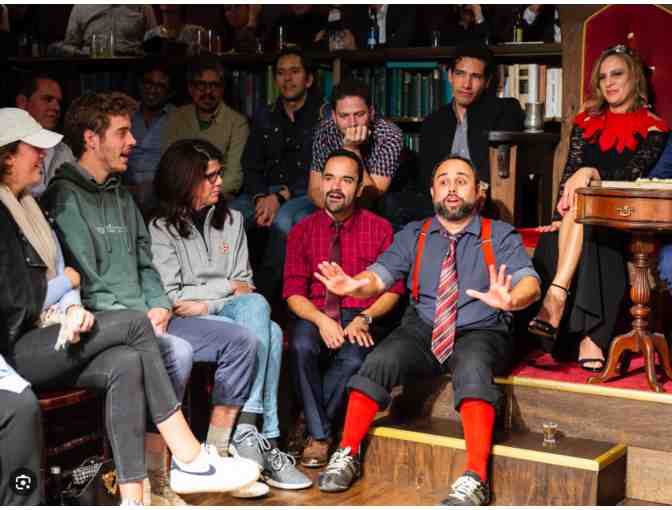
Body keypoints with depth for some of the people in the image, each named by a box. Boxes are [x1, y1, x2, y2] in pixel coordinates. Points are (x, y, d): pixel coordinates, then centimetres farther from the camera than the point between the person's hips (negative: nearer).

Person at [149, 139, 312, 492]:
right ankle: (265, 442, -34)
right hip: (186, 323, -4)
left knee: (256, 305, -33)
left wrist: (207, 304, -8)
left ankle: (246, 431, -36)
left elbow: (245, 286, 11)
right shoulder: (162, 229, 2)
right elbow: (171, 296, -6)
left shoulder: (231, 220, 18)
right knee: (266, 333, -31)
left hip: (228, 313, 4)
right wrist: (226, 287, -2)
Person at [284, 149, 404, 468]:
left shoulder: (380, 230, 4)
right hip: (315, 315, 1)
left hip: (362, 317, -1)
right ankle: (320, 435, -17)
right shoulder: (302, 231, 9)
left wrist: (365, 319, -17)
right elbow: (293, 292, 1)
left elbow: (393, 289, 1)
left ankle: (310, 427, -12)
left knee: (353, 359, -34)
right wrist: (321, 320, -18)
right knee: (301, 347, -33)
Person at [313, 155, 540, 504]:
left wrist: (510, 299, -36)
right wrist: (354, 286, -27)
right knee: (380, 361, -26)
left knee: (473, 367, -35)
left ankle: (475, 477, -37)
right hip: (421, 331, 2)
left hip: (479, 333, -2)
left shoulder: (500, 236, 5)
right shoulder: (412, 236, 11)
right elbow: (379, 276, -2)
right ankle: (347, 454, -11)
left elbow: (530, 284, -11)